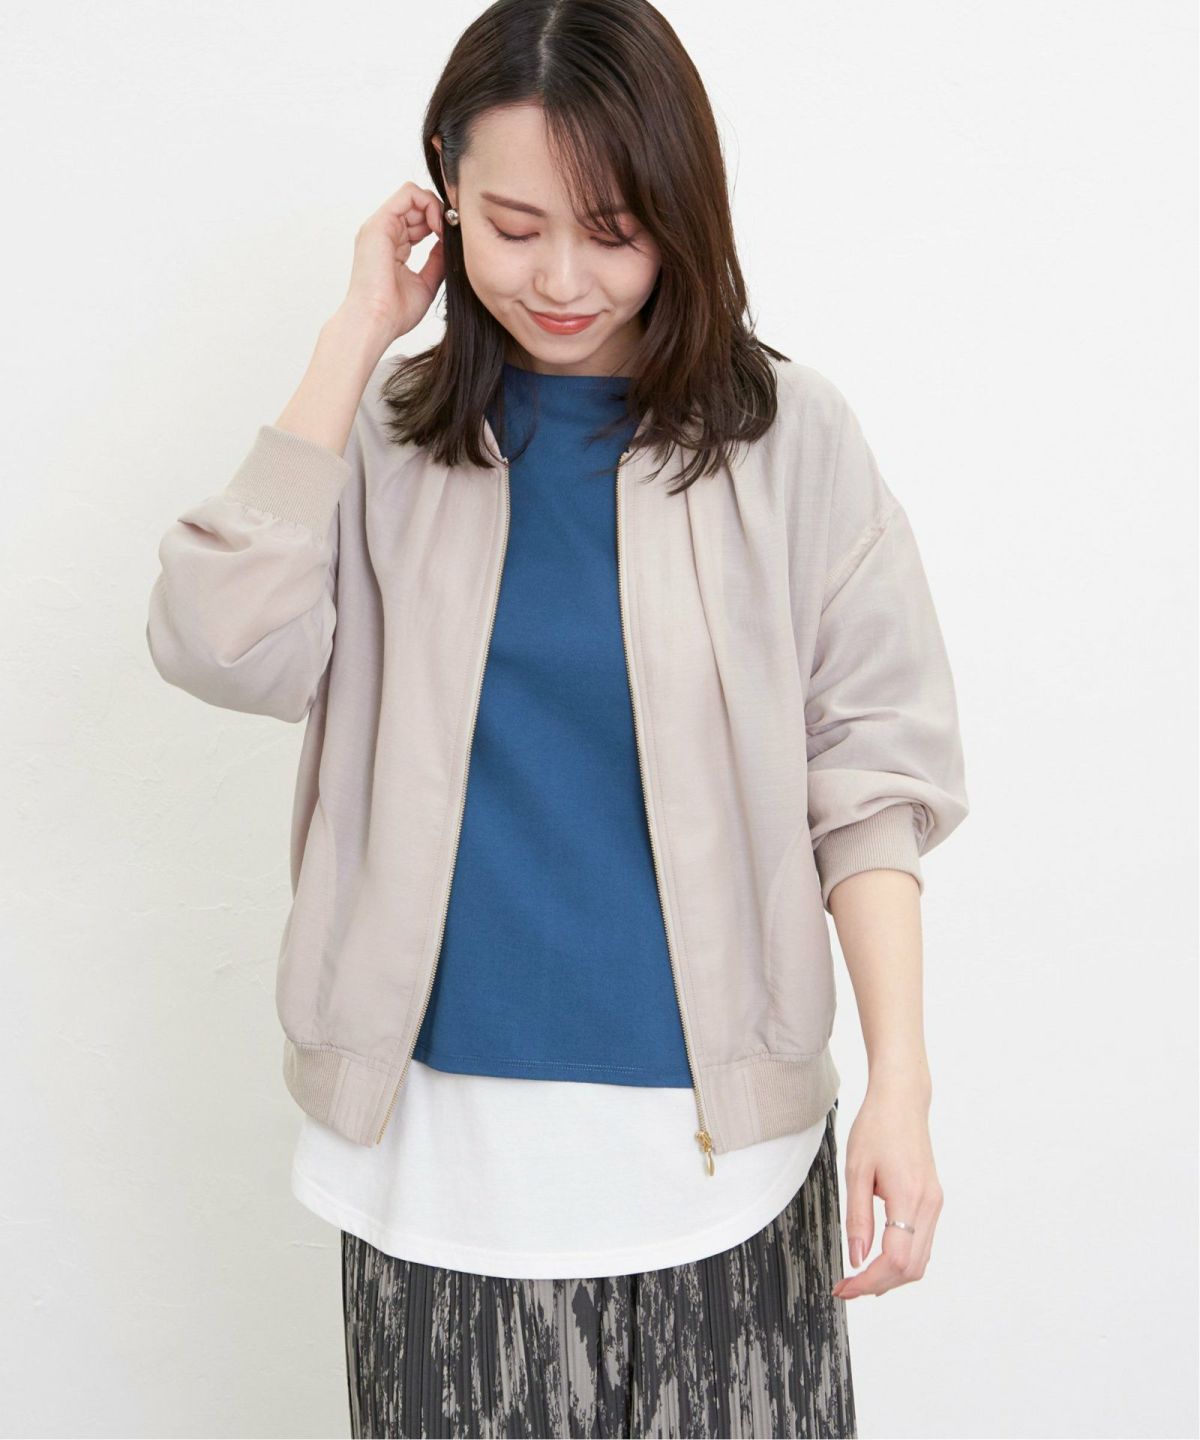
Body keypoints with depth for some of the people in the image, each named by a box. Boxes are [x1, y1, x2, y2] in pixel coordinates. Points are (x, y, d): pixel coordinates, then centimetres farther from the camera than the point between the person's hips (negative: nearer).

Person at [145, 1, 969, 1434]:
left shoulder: (786, 435, -2)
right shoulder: (389, 432, 3)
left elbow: (868, 772, -3)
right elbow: (226, 648, -14)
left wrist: (899, 1084, -11)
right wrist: (353, 334, -10)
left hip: (717, 1138, -1)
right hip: (443, 1136, 2)